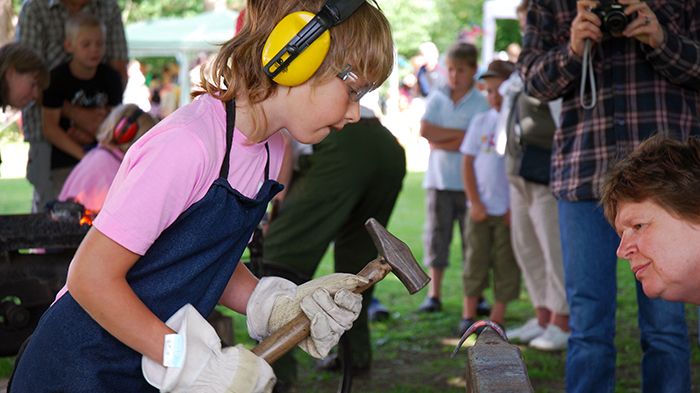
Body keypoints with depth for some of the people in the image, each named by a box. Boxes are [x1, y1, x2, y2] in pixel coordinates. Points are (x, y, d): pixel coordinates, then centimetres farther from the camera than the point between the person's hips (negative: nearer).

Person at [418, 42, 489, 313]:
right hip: (438, 179, 3)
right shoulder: (437, 99, 8)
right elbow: (425, 130, -5)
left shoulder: (480, 103, -2)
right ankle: (434, 295, 8)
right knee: (436, 235, 3)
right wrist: (459, 133, -10)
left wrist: (440, 142, -7)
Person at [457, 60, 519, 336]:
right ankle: (468, 315, 15)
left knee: (506, 263, 3)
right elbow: (468, 163, 6)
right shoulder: (480, 122, 5)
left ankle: (497, 318, 11)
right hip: (480, 208, 2)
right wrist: (475, 202, -2)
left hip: (509, 210, -2)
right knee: (476, 259, 6)